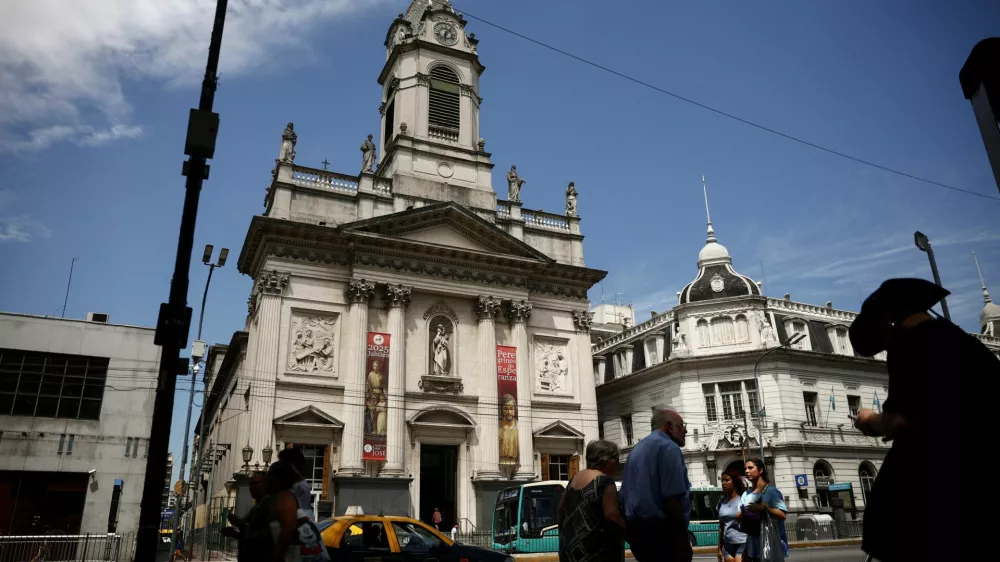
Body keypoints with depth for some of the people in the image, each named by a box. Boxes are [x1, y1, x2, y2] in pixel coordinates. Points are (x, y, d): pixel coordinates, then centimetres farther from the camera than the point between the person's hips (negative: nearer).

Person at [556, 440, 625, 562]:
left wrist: (565, 535, 27)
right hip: (596, 551, -8)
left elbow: (560, 511, 18)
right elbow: (612, 516, -20)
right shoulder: (605, 482, -12)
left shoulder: (575, 478, 13)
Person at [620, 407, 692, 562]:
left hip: (635, 529, 9)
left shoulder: (636, 449, 19)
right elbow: (672, 498, -19)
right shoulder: (669, 447, -10)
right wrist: (683, 540, -17)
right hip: (661, 530, -9)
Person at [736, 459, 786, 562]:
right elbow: (738, 517, 13)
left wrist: (762, 508, -23)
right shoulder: (746, 494, 13)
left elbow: (782, 515, -14)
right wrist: (743, 514, -8)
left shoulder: (771, 491, -5)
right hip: (752, 544, 6)